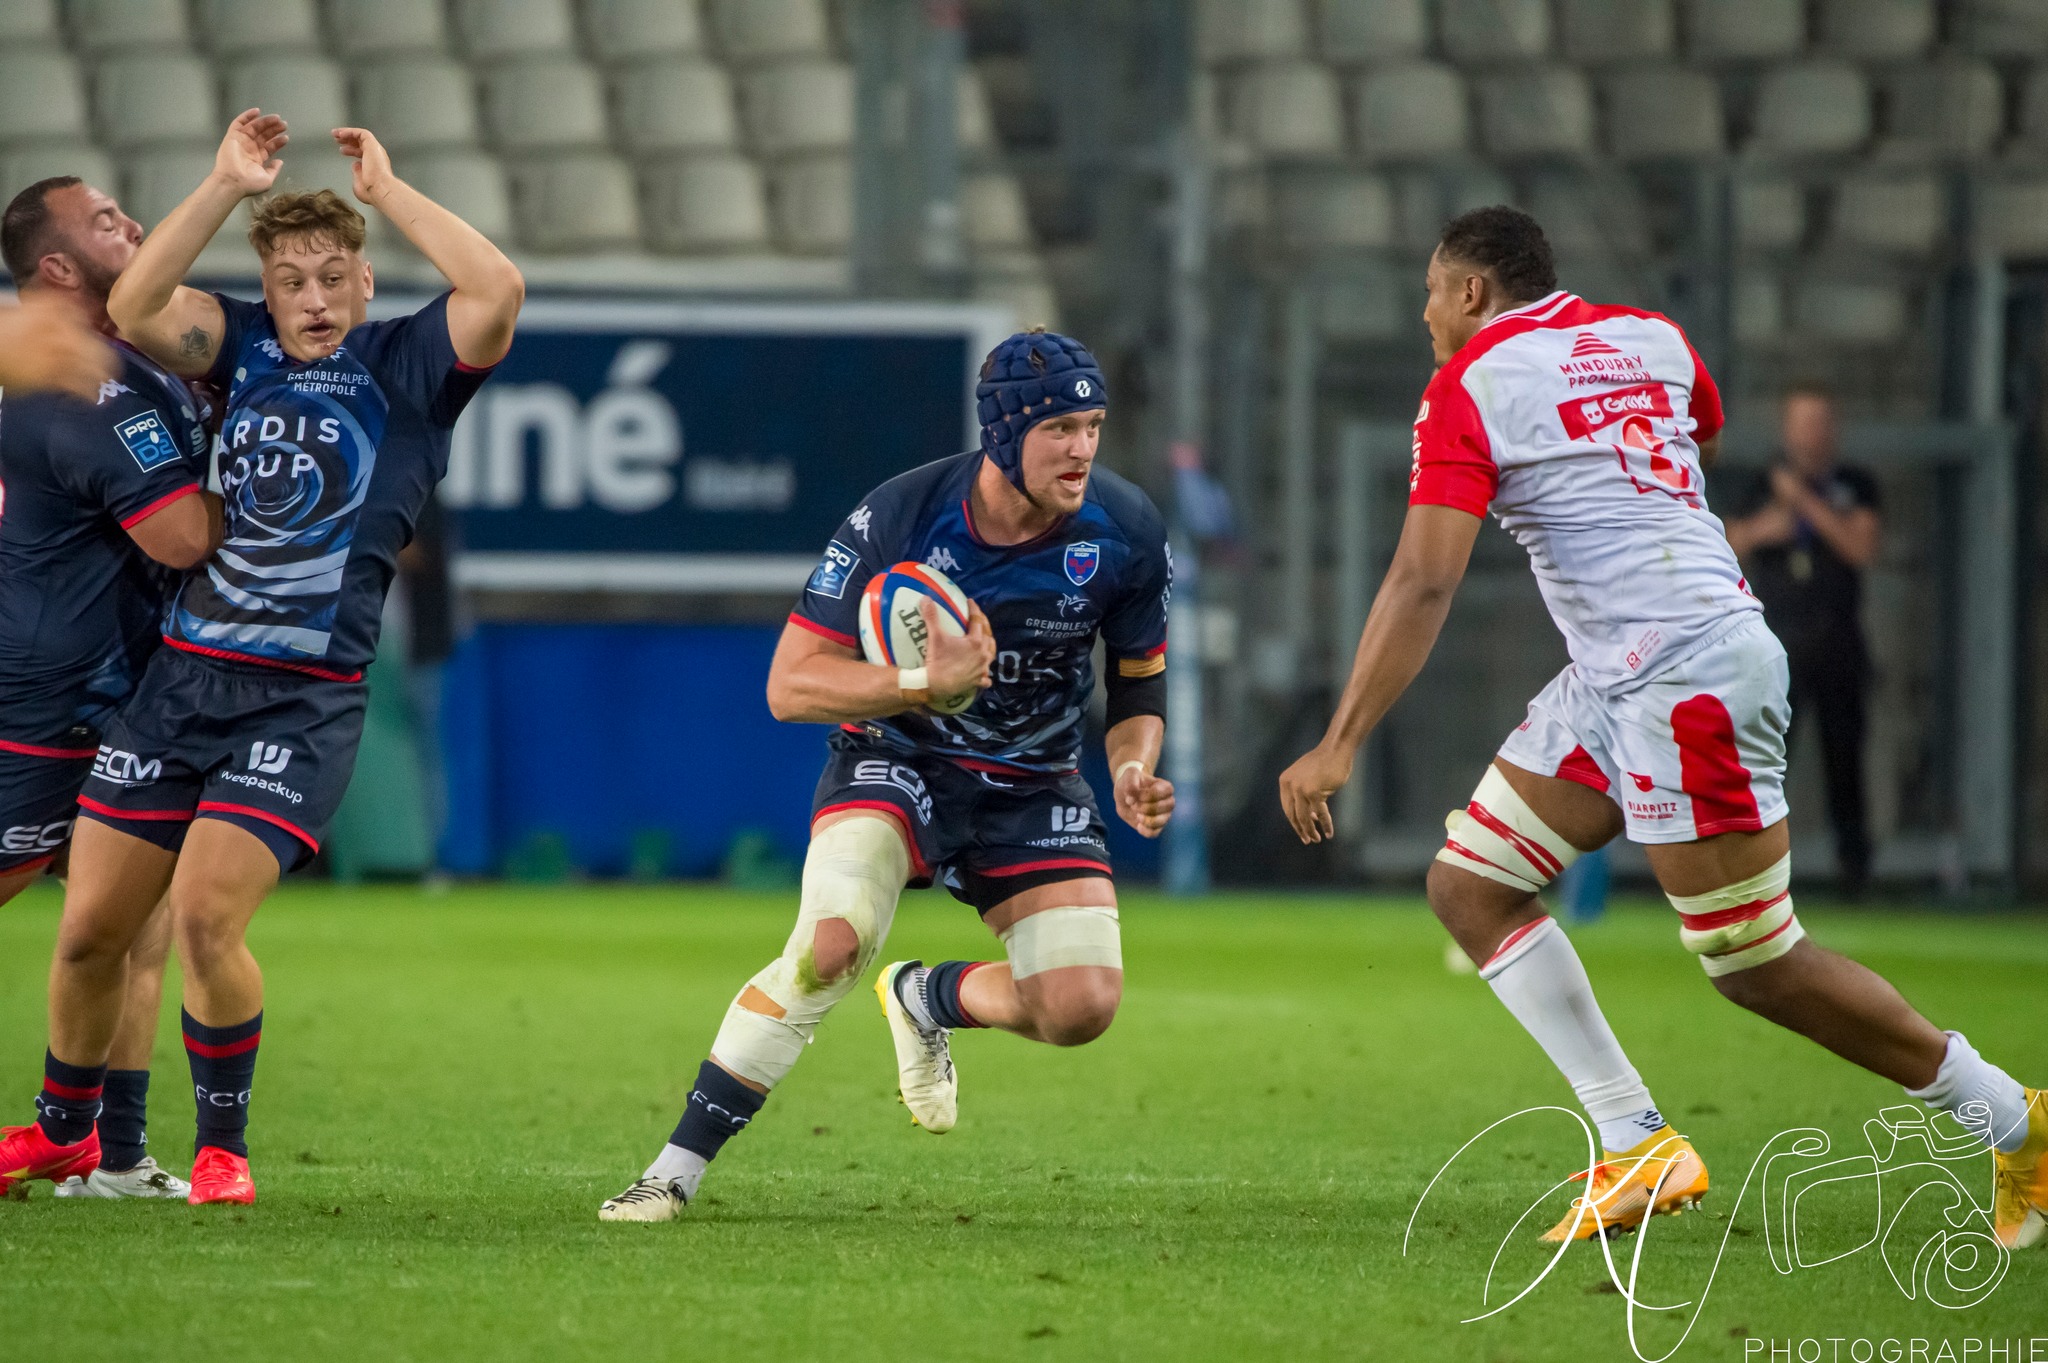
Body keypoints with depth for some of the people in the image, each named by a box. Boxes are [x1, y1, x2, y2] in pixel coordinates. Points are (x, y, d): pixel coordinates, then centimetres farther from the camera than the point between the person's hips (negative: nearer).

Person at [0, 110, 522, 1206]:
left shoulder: (408, 366, 2)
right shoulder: (245, 347, 10)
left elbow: (498, 291, -17)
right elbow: (133, 309, -7)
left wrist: (387, 192, -10)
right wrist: (226, 187, -11)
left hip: (305, 698, -4)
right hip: (183, 672, 4)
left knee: (205, 912, -20)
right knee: (90, 928, 5)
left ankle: (223, 1146, -1)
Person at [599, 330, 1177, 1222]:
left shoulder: (1125, 533, -11)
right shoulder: (897, 519, -21)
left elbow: (1139, 680, 6)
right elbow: (790, 686, -19)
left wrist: (1132, 772, -15)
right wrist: (928, 684, -34)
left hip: (1033, 784, 3)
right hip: (895, 760, -3)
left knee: (1082, 1005, -16)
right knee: (833, 942, -31)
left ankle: (926, 998, 19)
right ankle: (675, 1170, -20)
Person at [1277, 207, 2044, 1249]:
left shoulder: (1469, 387, -9)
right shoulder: (1647, 339, 12)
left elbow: (1423, 583, -18)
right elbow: (1706, 441, 33)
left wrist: (1339, 746, -19)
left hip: (1690, 678, -9)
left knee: (1756, 965, -3)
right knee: (1469, 886, 7)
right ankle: (1637, 1148, 2)